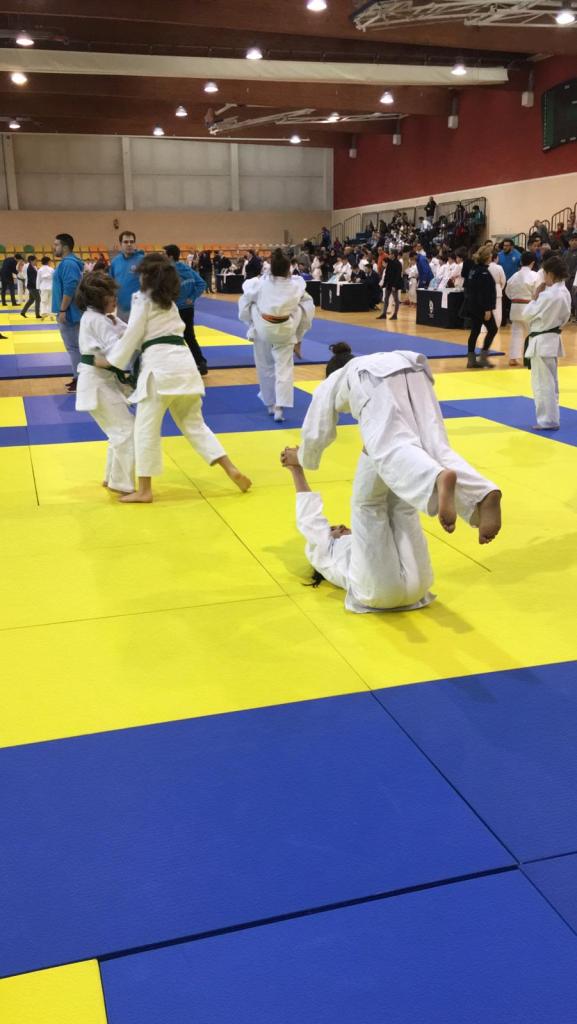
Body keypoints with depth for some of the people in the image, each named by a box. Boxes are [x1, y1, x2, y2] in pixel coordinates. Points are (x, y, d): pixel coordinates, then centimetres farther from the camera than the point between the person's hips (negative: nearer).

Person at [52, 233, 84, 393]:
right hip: (69, 312, 10)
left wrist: (62, 311, -22)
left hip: (68, 313, -10)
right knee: (75, 346, 13)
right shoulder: (70, 262, 15)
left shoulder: (68, 263, -18)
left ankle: (80, 379, 0)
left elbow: (69, 289, -24)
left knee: (73, 347, -5)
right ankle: (79, 378, 19)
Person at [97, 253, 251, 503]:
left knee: (146, 428, 2)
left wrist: (110, 360, 7)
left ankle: (144, 490, 7)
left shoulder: (142, 298, 3)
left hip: (160, 365, -7)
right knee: (194, 424, 16)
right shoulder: (169, 301, 25)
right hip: (183, 362, 7)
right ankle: (232, 470, 9)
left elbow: (133, 335, -2)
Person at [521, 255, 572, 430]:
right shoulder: (565, 293, 6)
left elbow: (527, 314, -14)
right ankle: (551, 417, 25)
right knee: (551, 381, 16)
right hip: (553, 339, 9)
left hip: (541, 341, -9)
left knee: (543, 383, -3)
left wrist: (536, 296, -6)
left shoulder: (548, 295, -22)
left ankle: (548, 420, 1)